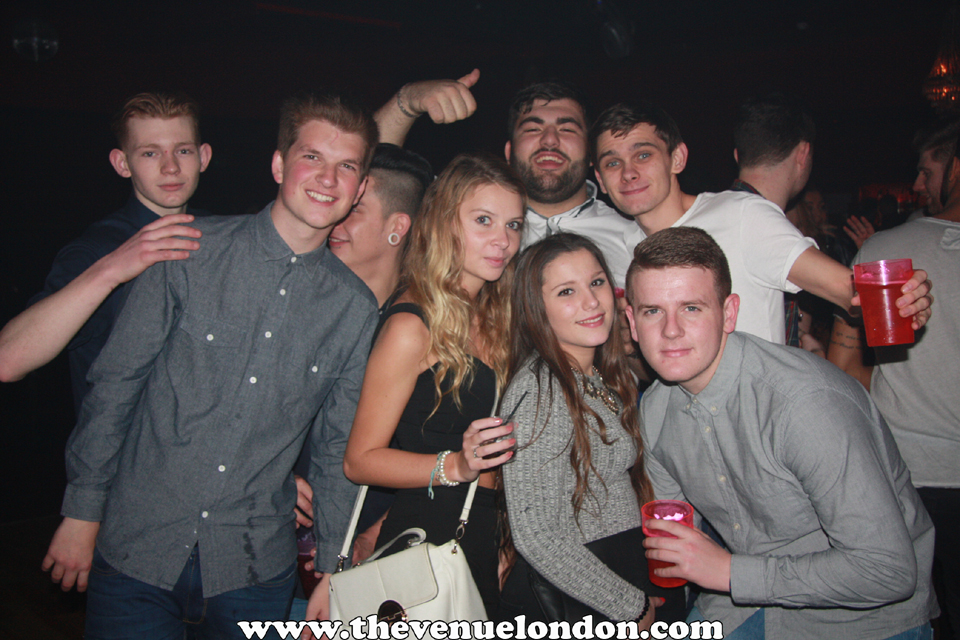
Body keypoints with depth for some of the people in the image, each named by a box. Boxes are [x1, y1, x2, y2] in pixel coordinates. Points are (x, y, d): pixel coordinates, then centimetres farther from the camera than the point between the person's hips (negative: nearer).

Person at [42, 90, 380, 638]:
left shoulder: (356, 308, -1)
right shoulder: (192, 251, -6)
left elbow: (338, 449, 6)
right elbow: (115, 383, -2)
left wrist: (332, 574, 8)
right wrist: (82, 512, -1)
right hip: (136, 554, -1)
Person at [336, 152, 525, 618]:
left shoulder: (493, 318, 9)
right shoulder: (412, 328, -14)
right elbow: (360, 460, -14)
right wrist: (456, 466, -25)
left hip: (486, 542, 7)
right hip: (429, 541, -7)